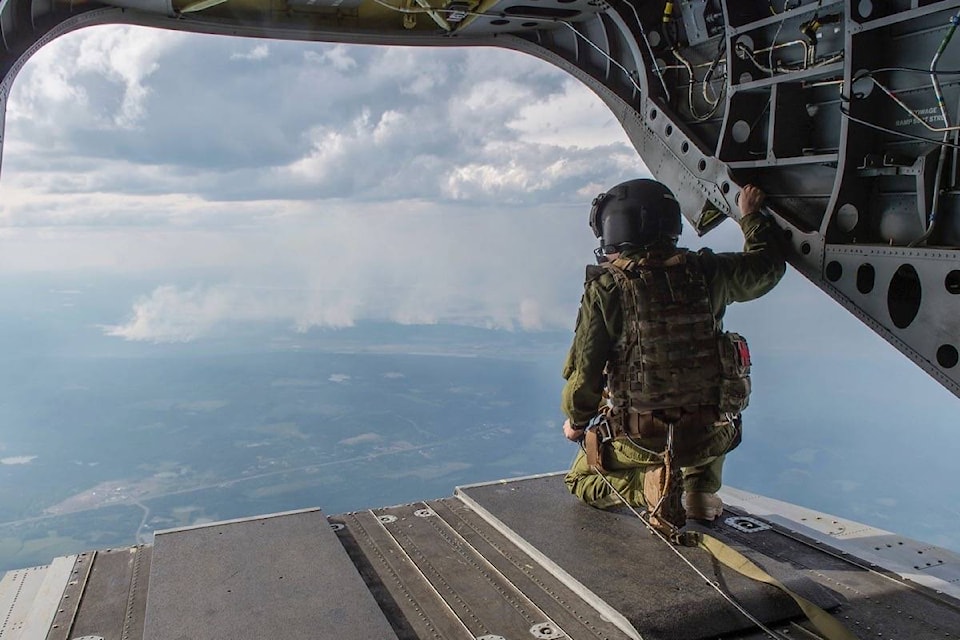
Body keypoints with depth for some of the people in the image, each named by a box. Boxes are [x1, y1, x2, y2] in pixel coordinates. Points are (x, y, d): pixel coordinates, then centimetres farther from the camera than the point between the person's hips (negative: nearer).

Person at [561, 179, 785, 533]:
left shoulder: (605, 288, -13)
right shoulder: (705, 272, -4)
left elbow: (585, 372, -11)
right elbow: (769, 263, 16)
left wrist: (576, 421, 8)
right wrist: (751, 215, 33)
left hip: (639, 438, -3)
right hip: (712, 434, 3)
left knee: (581, 479, 25)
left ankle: (649, 484, -3)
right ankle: (701, 486, 17)